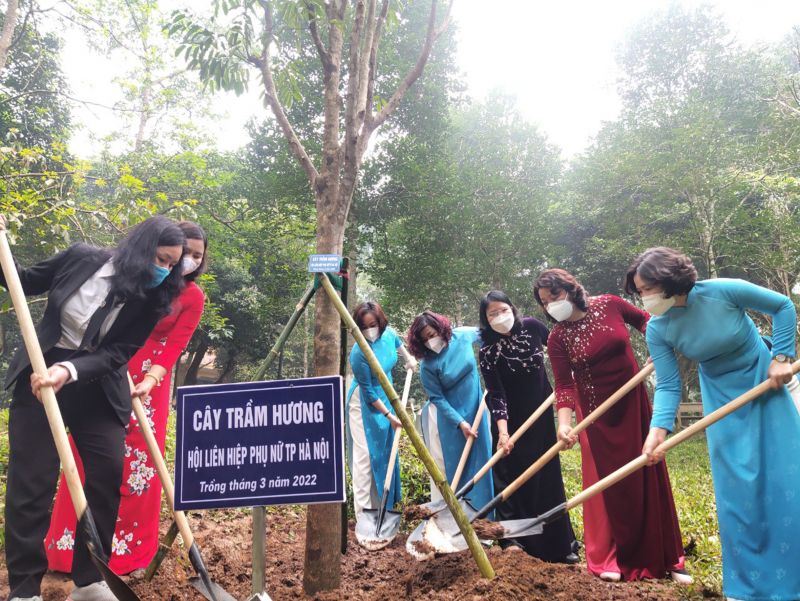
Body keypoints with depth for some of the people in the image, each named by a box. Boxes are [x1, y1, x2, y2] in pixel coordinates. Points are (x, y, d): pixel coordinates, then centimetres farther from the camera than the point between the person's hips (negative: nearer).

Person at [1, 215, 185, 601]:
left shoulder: (150, 300, -9)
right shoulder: (81, 258, -9)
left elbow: (116, 355, -14)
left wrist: (69, 371, -31)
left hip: (96, 389, 1)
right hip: (40, 377, -1)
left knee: (109, 476, -2)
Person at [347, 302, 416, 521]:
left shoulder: (388, 333, -12)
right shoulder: (358, 353, -30)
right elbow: (368, 391, -22)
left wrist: (409, 358, 25)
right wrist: (389, 416, -19)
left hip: (385, 397, 7)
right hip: (365, 404, -7)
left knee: (385, 452, 15)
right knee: (366, 454, -8)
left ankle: (382, 504, 30)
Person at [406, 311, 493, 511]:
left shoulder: (464, 335, -11)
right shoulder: (427, 366, -19)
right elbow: (438, 399, -14)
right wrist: (460, 422, -19)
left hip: (474, 408, 4)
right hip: (446, 414, -4)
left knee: (479, 459, 11)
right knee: (445, 465, 3)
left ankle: (479, 508, 26)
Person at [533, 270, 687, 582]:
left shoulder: (609, 305, -8)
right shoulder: (557, 338, -11)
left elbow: (643, 319, 10)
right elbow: (564, 385, -15)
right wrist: (564, 422, -28)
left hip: (633, 403, 2)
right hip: (596, 411, -2)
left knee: (648, 478, 10)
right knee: (606, 482, 0)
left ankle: (667, 557, 26)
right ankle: (609, 559, 15)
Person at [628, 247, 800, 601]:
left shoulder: (724, 291, -25)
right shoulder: (657, 330, -17)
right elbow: (668, 386, -16)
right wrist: (658, 430, -30)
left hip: (765, 383, -2)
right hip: (722, 398, 2)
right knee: (735, 486, 2)